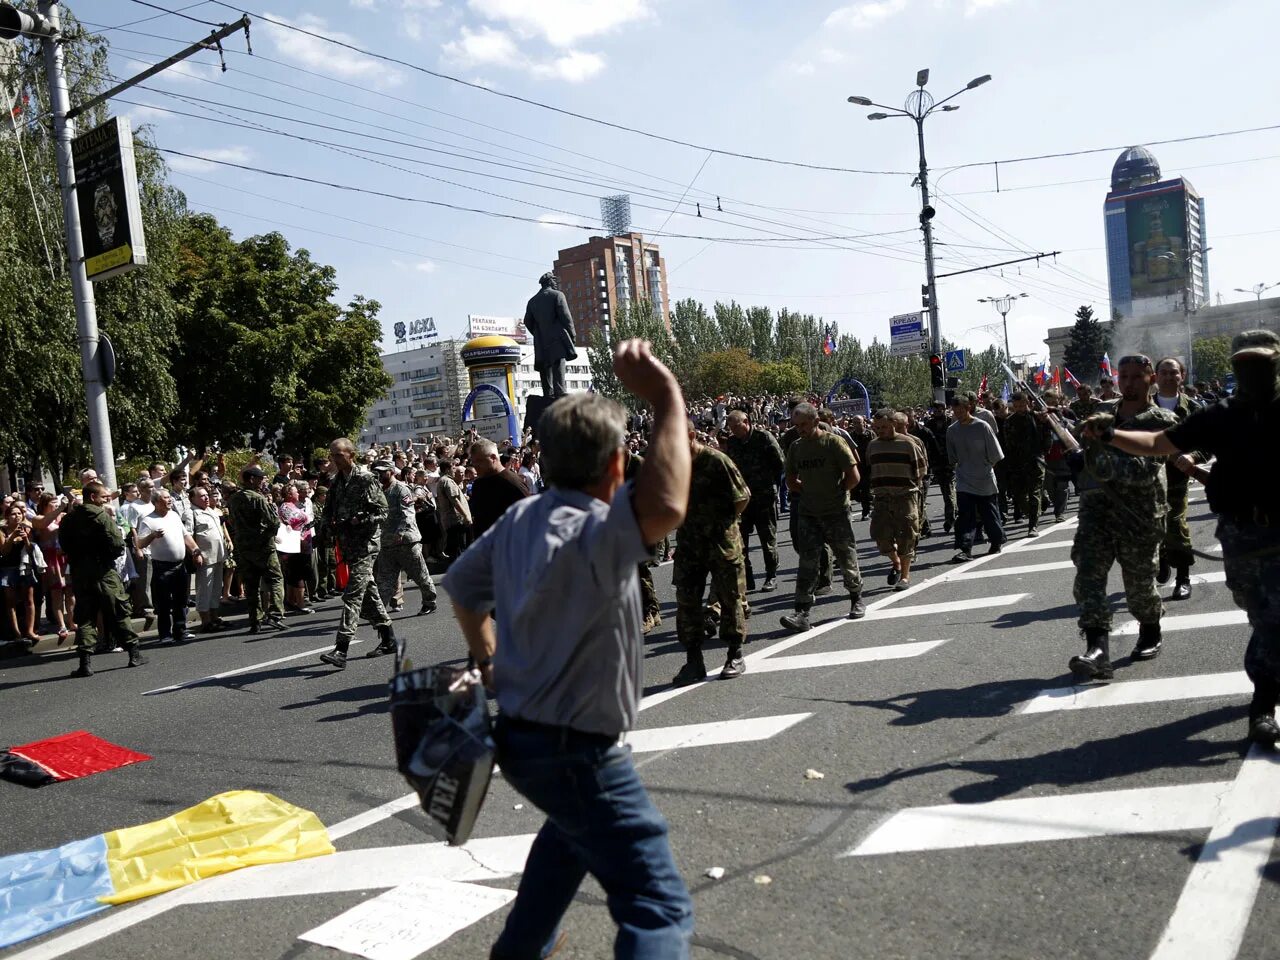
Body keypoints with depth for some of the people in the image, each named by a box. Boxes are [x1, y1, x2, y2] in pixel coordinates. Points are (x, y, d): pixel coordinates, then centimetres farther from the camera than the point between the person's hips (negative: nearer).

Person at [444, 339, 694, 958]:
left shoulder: (520, 519, -1)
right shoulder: (592, 534, -27)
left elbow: (461, 585, 15)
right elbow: (664, 509, -49)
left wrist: (487, 660, 25)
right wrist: (667, 401, -41)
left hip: (521, 733, 9)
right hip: (576, 752, -9)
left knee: (573, 830, 37)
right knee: (660, 909, -5)